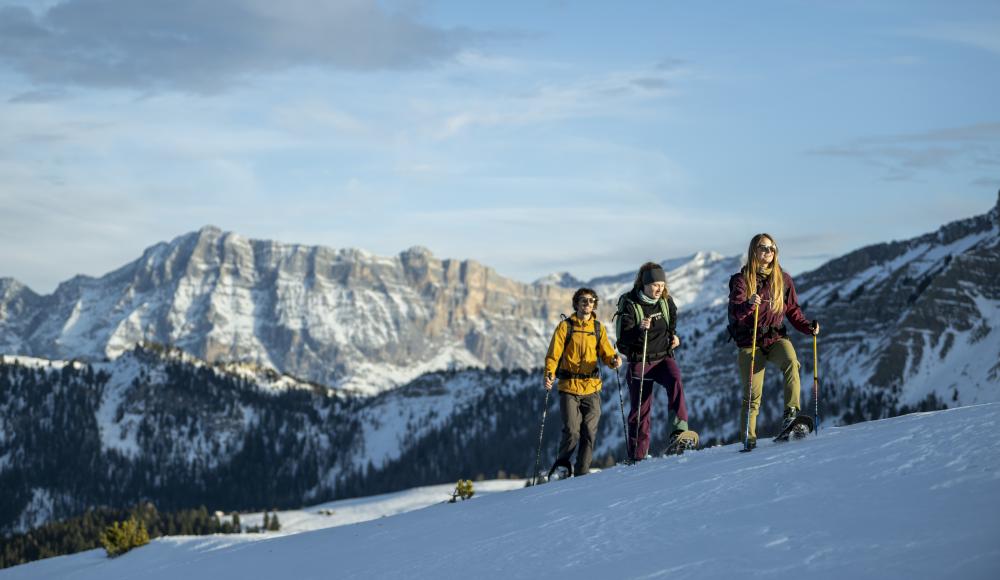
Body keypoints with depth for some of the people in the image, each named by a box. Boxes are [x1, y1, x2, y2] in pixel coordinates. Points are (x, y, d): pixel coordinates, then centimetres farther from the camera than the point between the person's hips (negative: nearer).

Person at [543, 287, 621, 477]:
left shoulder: (598, 328, 11)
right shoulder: (565, 326, 2)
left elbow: (606, 353, 7)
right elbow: (553, 354, -2)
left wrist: (614, 360, -16)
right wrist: (549, 374, -18)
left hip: (591, 388, 3)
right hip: (569, 386, -3)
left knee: (589, 433, -3)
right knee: (572, 432, -11)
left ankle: (581, 473, 8)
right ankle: (562, 464, 13)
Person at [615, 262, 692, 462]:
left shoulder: (666, 301, 3)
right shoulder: (629, 305, -10)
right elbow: (623, 340, -17)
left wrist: (673, 336, 10)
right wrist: (639, 330, -33)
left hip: (664, 357, 3)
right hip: (640, 362, -3)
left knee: (675, 381, -31)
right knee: (640, 411, 1)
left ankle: (679, 429, -40)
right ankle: (637, 457, 12)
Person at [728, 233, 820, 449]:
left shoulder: (783, 279, 9)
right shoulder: (741, 280, -1)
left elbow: (793, 310, 14)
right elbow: (735, 312, -14)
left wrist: (808, 327, -4)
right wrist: (748, 305, -36)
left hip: (776, 337, 2)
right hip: (750, 342, -2)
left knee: (791, 362, -32)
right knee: (752, 395, -4)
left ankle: (791, 413, -32)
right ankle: (748, 438, 8)